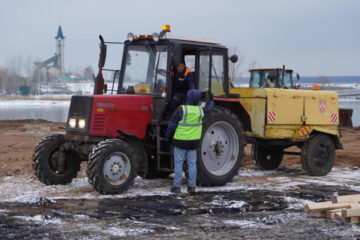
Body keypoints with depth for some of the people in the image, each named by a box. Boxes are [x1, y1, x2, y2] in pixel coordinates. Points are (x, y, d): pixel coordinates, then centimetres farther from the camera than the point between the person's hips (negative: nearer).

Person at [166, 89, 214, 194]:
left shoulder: (181, 110, -13)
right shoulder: (200, 111, 1)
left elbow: (171, 125, -8)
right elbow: (208, 109, 26)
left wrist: (168, 138, 6)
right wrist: (211, 101, 47)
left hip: (180, 142, -3)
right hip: (193, 142, 3)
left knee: (178, 163, 4)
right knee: (192, 163, 11)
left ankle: (176, 186, 4)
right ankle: (191, 186, 11)